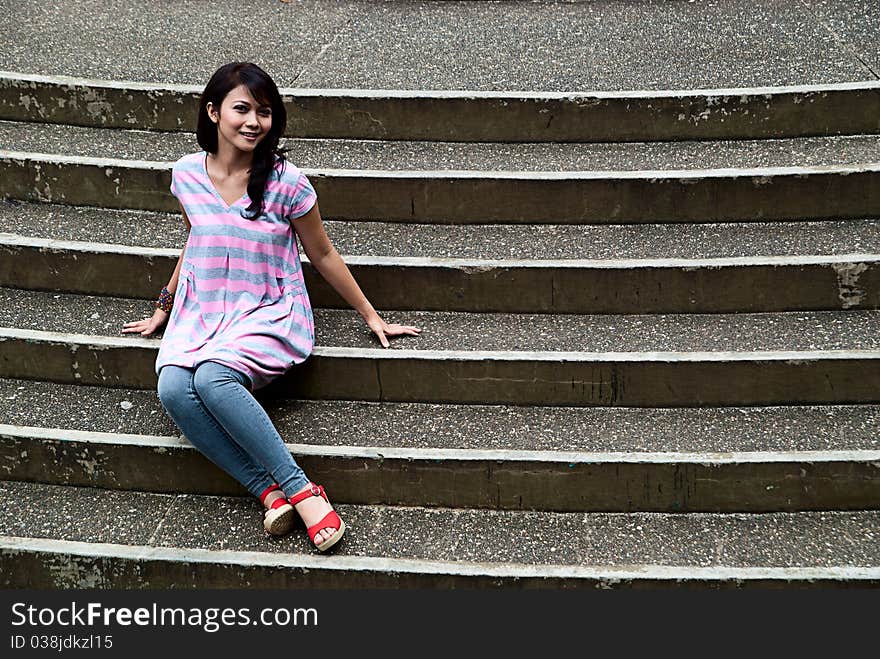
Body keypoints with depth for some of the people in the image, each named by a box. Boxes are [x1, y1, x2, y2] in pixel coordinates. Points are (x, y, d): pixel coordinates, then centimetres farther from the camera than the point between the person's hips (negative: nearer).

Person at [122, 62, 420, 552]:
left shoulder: (287, 182, -8)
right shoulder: (188, 175, 2)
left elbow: (323, 255, 4)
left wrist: (371, 317, 9)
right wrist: (163, 311, 28)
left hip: (269, 316, -4)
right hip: (202, 316, 4)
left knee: (212, 377, -35)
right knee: (173, 389, -29)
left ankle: (294, 488, -26)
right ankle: (273, 491, -25)